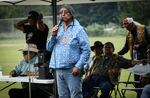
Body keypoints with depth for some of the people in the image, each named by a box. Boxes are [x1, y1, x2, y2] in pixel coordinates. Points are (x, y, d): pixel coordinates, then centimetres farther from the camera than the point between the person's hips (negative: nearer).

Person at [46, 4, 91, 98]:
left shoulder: (78, 29, -2)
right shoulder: (57, 29, 15)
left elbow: (86, 50, -8)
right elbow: (49, 48, 14)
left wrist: (78, 66, -15)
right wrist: (53, 36, -2)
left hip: (72, 70, -6)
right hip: (59, 69, 6)